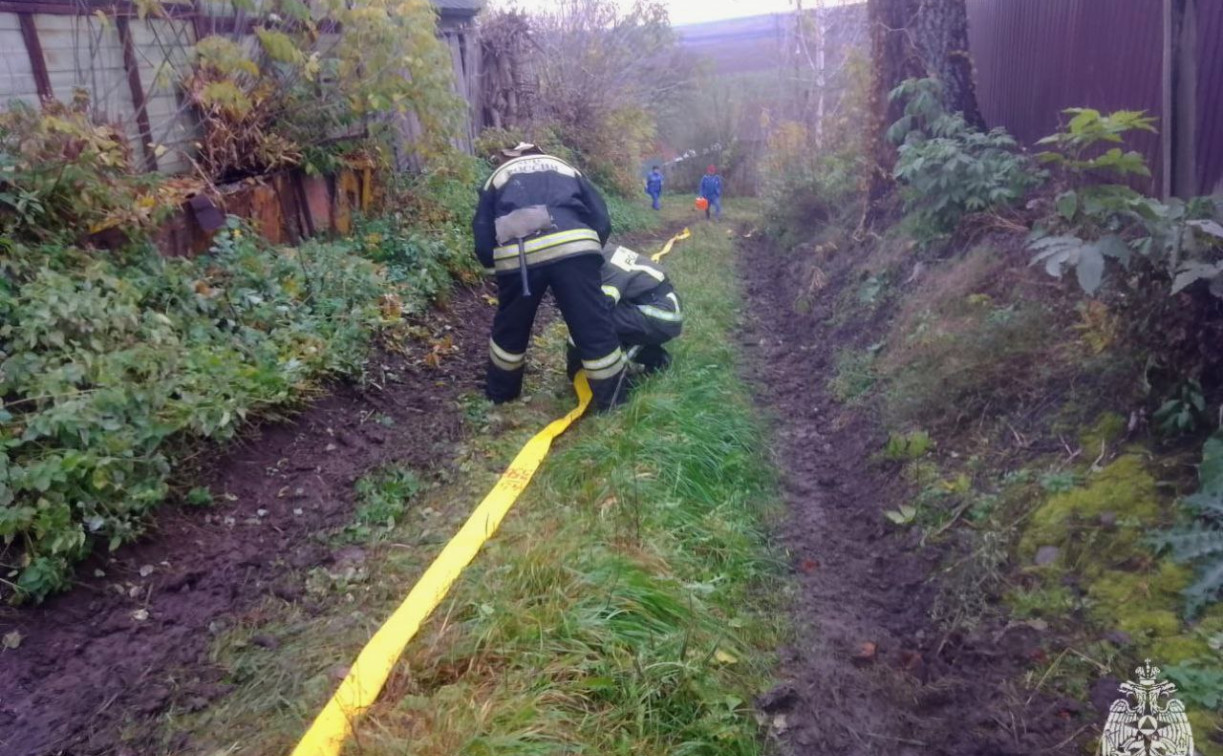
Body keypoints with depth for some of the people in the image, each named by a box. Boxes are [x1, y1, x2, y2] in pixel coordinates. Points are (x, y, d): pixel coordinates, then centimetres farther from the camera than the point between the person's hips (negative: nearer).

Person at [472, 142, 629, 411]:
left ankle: (499, 396, 40)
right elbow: (602, 220, 24)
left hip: (516, 255, 1)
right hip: (572, 246, -1)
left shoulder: (497, 178, 31)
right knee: (594, 328, 7)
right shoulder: (566, 169, 33)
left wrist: (497, 267, 38)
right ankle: (614, 403, 14)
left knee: (509, 329, 22)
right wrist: (589, 252, 38)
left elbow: (482, 240, 21)